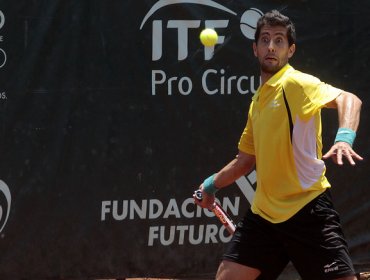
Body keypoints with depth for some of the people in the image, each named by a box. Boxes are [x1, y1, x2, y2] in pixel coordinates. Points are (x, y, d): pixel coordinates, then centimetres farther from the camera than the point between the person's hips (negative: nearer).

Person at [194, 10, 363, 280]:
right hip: (264, 213, 7)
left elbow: (348, 99, -26)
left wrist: (344, 138, -43)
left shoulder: (296, 83, -8)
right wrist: (212, 185, 32)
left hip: (307, 209, -7)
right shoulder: (258, 101, 16)